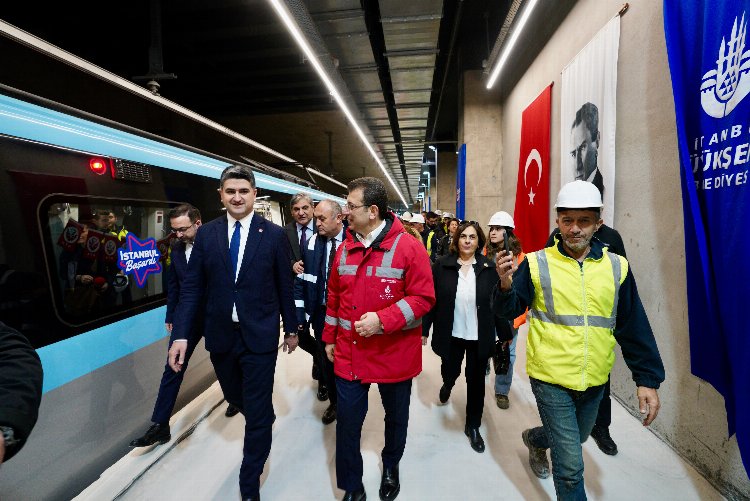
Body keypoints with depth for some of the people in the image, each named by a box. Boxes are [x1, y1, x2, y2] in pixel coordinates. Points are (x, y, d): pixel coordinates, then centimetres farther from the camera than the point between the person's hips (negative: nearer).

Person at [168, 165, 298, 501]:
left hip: (260, 336, -3)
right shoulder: (206, 234, 0)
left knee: (257, 412, 7)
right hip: (220, 335, 4)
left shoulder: (274, 234, -7)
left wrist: (291, 328, 5)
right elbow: (192, 287, 0)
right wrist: (181, 334, -7)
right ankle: (262, 419, 58)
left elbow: (285, 287, -2)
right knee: (236, 397, 24)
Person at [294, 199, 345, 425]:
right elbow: (301, 281, 1)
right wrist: (300, 314, -3)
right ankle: (334, 401, 40)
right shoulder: (312, 243, -2)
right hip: (320, 313, 3)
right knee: (326, 360, 16)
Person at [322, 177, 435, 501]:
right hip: (349, 355, 3)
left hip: (394, 356, -3)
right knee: (347, 422, 10)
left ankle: (391, 467, 51)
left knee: (396, 418, 21)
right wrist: (330, 338, 13)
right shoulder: (345, 249, 2)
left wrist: (383, 320, -25)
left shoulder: (409, 247, -15)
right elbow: (334, 297, 10)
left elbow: (423, 298, -16)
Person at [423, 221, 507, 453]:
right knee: (450, 372, 18)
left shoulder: (489, 268, -5)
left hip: (479, 336, 0)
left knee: (476, 381, 13)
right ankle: (448, 384, 57)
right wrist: (424, 329, -5)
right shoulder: (442, 265, -7)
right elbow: (432, 300, -5)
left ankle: (473, 426, 34)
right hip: (451, 334, 0)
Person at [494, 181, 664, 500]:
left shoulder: (617, 267, -2)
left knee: (576, 437, 28)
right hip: (550, 377, -4)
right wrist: (506, 285, -29)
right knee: (571, 465, 1)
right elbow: (509, 311, -9)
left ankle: (534, 439, 58)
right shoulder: (537, 264, -11)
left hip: (594, 380, 5)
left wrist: (647, 378, -1)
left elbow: (634, 327, 2)